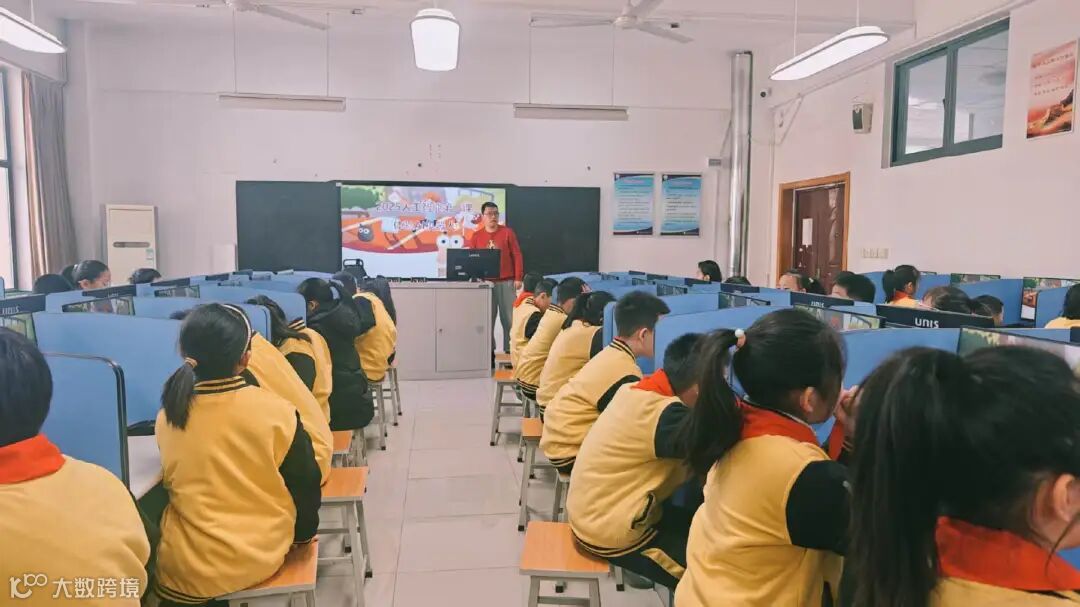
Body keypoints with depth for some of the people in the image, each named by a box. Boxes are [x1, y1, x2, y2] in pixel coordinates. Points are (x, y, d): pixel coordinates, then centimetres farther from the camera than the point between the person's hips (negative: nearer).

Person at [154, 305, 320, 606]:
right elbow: (306, 486, -8)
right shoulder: (276, 411, -18)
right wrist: (303, 531, 12)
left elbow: (174, 484, 7)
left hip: (187, 567, 1)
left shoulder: (167, 416, -9)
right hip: (262, 555, -1)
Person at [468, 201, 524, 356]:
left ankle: (509, 350, 6)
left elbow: (517, 256, 1)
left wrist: (518, 278, -5)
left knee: (509, 318, -1)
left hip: (507, 282, -1)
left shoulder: (507, 232, 3)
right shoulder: (476, 236, 8)